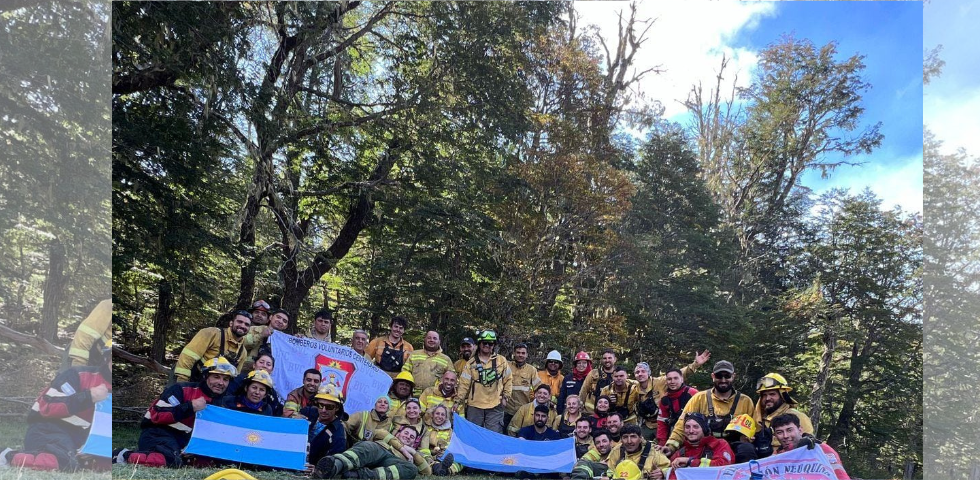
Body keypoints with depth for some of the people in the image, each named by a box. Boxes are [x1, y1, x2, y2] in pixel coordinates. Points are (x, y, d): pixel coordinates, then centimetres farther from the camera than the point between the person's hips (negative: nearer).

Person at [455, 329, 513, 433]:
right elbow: (464, 384, 0)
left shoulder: (502, 360, 4)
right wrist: (458, 400, -5)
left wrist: (506, 397, 3)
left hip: (495, 406, 0)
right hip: (474, 406, 1)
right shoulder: (471, 362, 2)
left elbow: (508, 380, 9)